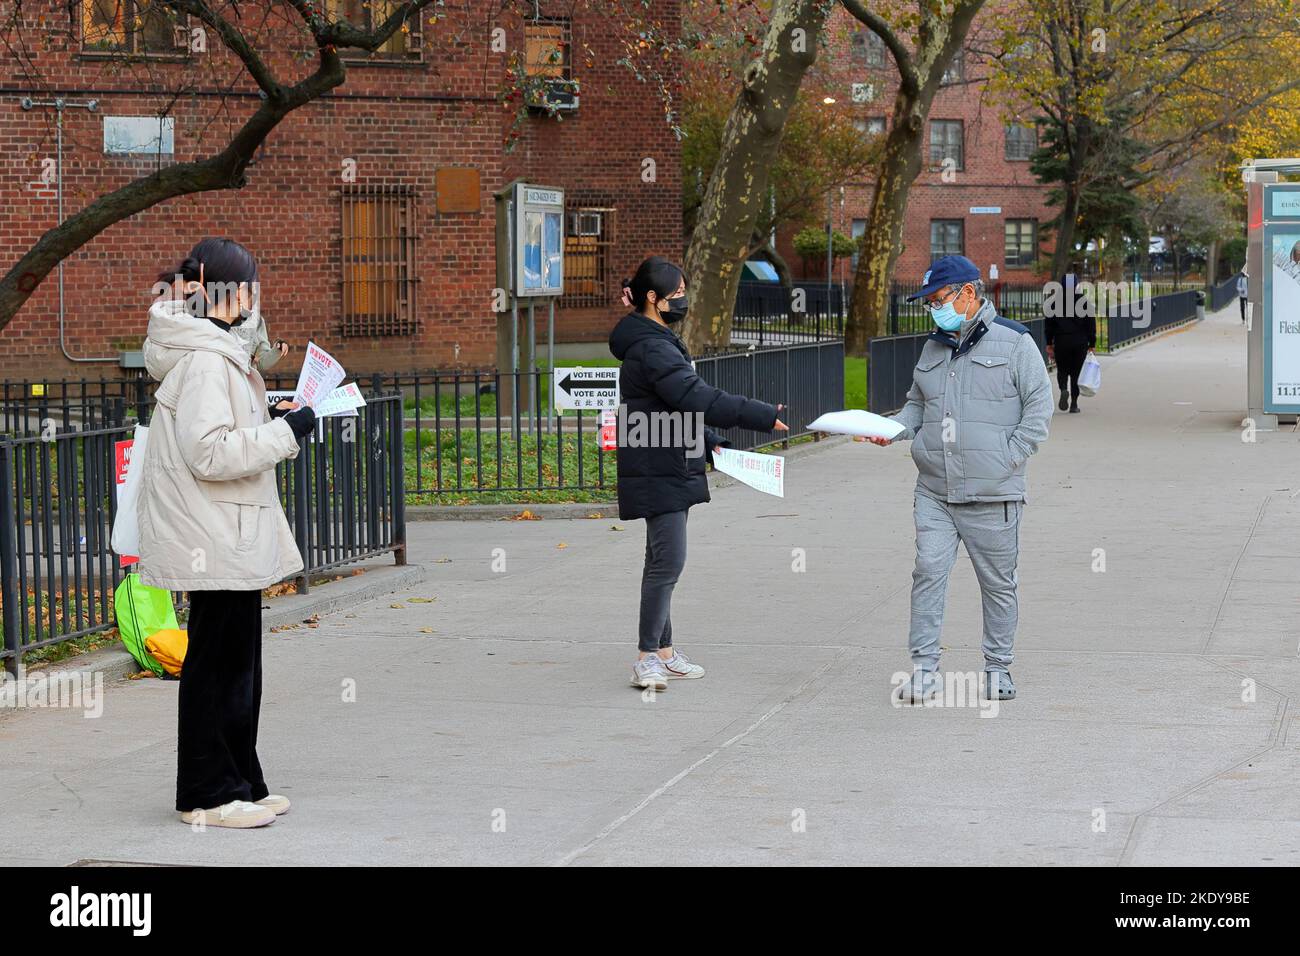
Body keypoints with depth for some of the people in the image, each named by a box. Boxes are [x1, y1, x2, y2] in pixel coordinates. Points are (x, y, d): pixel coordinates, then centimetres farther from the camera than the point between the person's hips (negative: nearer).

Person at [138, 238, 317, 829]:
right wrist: (285, 431, -18)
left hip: (224, 538, 11)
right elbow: (210, 453, -26)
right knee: (219, 663, -3)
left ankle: (239, 784, 25)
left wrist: (269, 421, 12)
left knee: (235, 662, 16)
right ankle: (209, 795, 5)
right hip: (218, 543, -11)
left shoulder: (205, 352, 13)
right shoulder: (205, 360, -19)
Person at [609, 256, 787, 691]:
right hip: (658, 474, -11)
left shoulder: (658, 342, 17)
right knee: (668, 561, -12)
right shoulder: (651, 349, -19)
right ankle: (647, 658, -9)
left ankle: (663, 652, 21)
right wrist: (762, 416, -27)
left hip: (669, 471, 11)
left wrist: (711, 443, 16)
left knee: (663, 561, 14)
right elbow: (697, 398, -28)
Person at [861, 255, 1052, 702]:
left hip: (992, 495, -4)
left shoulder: (1013, 342, -2)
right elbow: (917, 404, 23)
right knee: (928, 572, -6)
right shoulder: (934, 347, 15)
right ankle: (925, 667, -2)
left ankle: (997, 669, 17)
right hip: (934, 492, 4)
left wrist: (1010, 457, -11)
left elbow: (1039, 405, -4)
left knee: (998, 581, 6)